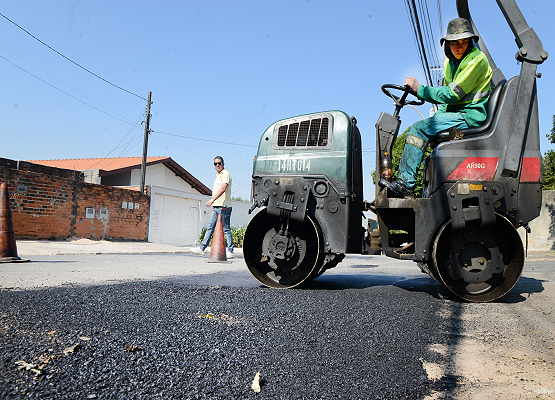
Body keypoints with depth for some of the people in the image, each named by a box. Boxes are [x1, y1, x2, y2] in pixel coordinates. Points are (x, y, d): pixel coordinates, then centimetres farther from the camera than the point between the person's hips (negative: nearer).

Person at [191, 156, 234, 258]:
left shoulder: (225, 174, -9)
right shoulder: (218, 175, 20)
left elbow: (223, 188, -25)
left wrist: (212, 199, -31)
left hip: (224, 207, -9)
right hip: (216, 207, 9)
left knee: (226, 229, -4)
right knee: (210, 227, 7)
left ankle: (230, 251, 2)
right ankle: (202, 248, 9)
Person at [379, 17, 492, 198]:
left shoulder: (476, 59, -13)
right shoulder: (450, 61, 15)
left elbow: (452, 94, -20)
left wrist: (419, 89, -16)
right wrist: (438, 114, 3)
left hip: (470, 115, -9)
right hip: (456, 112, 9)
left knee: (420, 128, -23)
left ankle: (405, 184, -24)